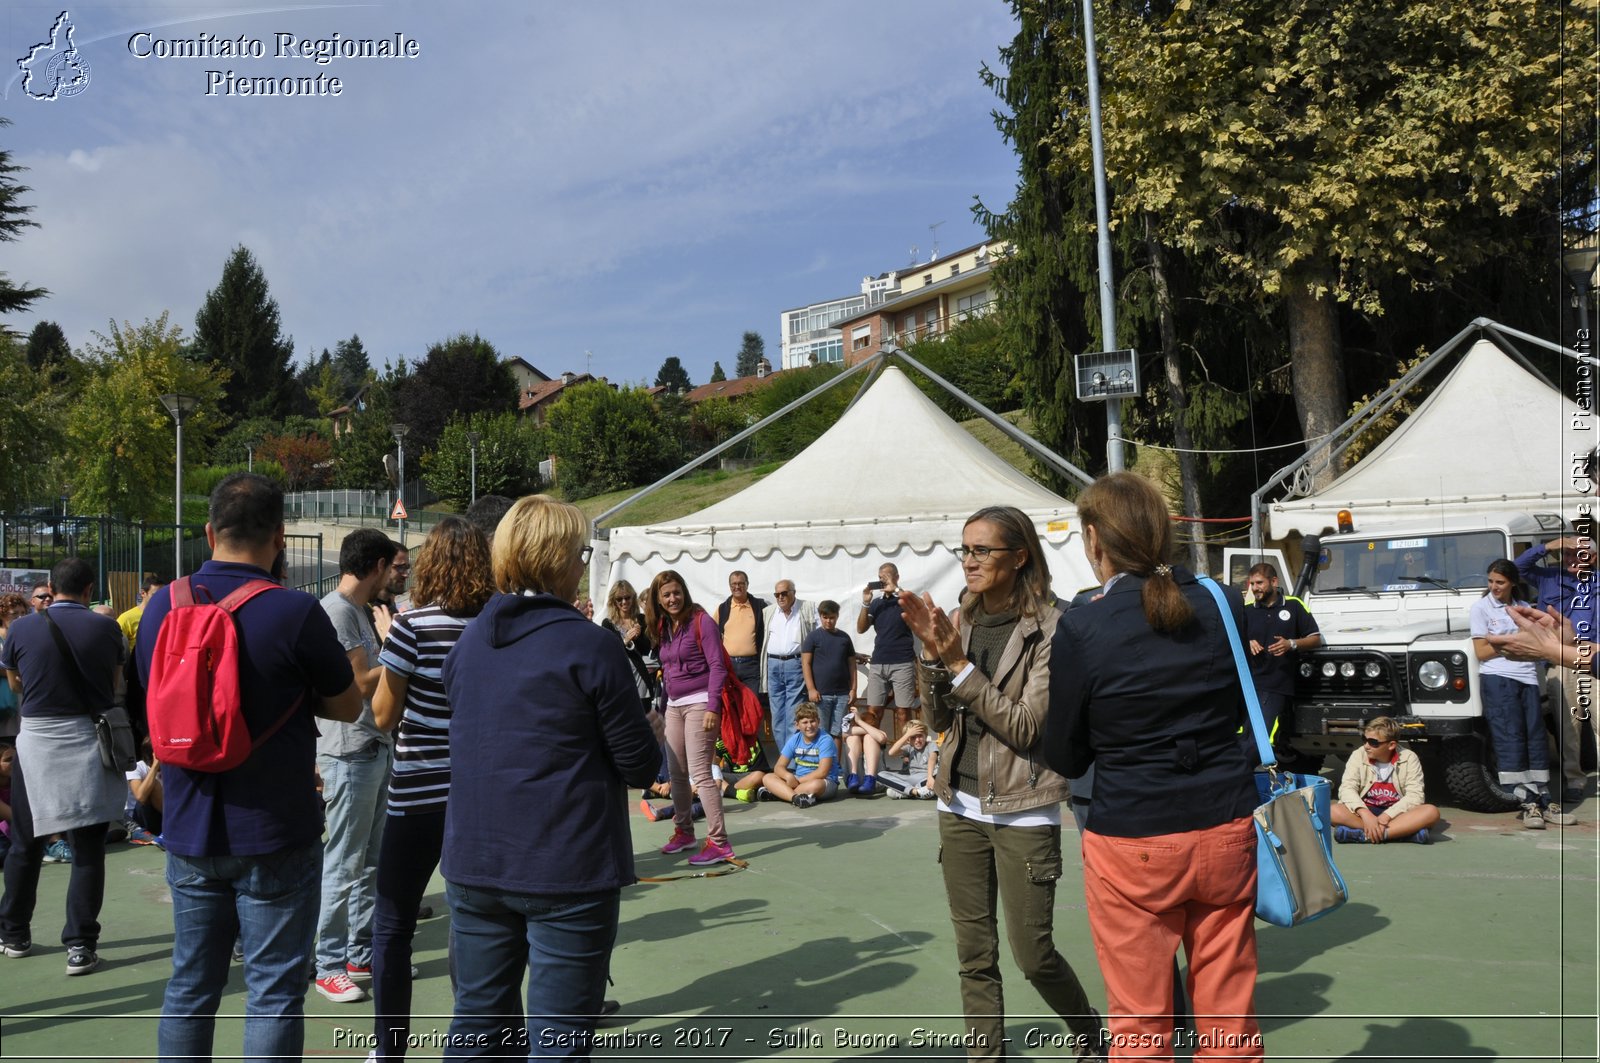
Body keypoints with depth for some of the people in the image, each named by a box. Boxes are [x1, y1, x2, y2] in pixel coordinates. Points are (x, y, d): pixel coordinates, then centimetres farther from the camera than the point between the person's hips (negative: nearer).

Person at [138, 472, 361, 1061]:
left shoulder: (160, 606, -1)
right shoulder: (295, 613, -17)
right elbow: (347, 705, -5)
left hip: (188, 831, 5)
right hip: (274, 836, -5)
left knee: (190, 986, 17)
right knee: (274, 991, 4)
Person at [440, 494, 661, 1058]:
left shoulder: (468, 640, 6)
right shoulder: (591, 645, -14)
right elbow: (639, 766, -10)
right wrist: (652, 730, 12)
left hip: (474, 863, 6)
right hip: (568, 869, -6)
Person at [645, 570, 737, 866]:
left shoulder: (701, 621, -10)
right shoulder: (663, 628, 11)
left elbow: (717, 666, -14)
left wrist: (712, 707, -20)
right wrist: (665, 703, 16)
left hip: (699, 704, -8)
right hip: (674, 705, 8)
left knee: (699, 772, -12)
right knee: (677, 772, 12)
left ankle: (719, 843, -10)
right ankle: (683, 832, 26)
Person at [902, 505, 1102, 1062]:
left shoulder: (1049, 628, -12)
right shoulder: (963, 622, 5)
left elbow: (1025, 726, -17)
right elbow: (938, 720, 4)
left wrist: (959, 663, -20)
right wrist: (932, 651, -11)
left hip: (1022, 810, -5)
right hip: (960, 804, 5)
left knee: (1032, 954, 3)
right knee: (974, 953, 11)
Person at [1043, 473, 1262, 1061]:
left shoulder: (1083, 628, -14)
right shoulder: (1224, 605, -2)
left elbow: (1065, 757, -4)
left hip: (1133, 841, -4)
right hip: (1227, 829, 4)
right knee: (1230, 1012, 16)